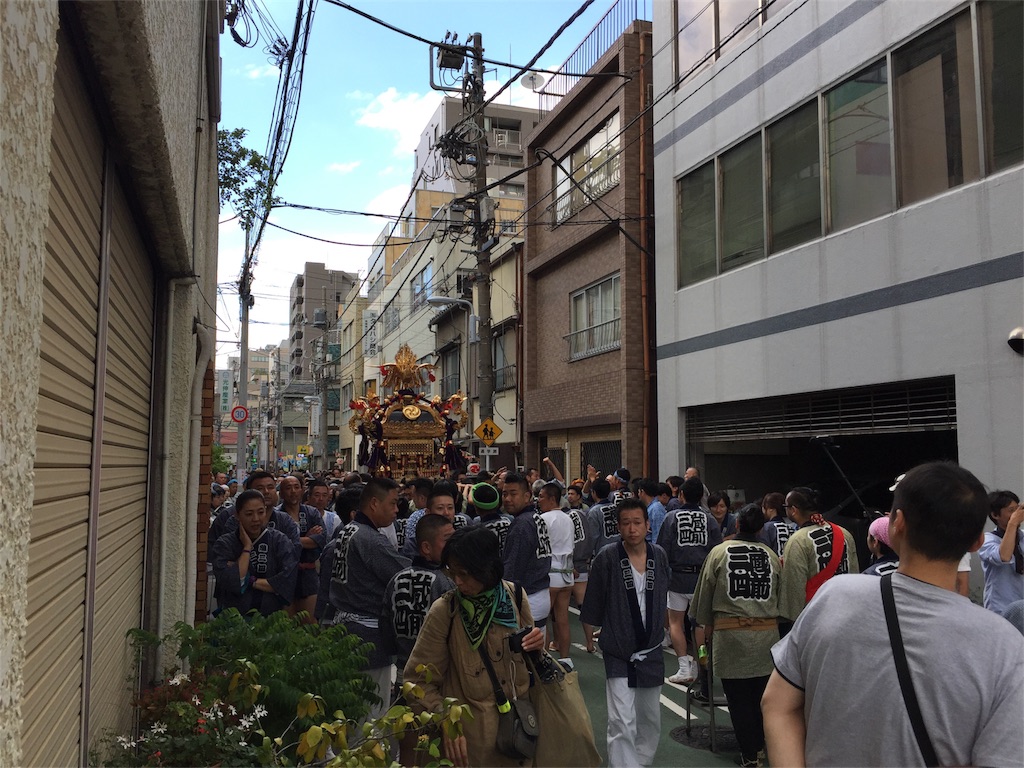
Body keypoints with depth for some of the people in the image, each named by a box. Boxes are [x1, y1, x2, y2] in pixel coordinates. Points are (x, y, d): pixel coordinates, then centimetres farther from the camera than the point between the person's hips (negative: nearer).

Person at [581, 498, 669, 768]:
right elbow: (593, 607, -6)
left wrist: (658, 629, 12)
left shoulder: (659, 556, -4)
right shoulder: (606, 558, -16)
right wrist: (610, 630, 1)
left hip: (651, 652, 5)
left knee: (651, 720, 19)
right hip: (619, 654, -4)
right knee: (622, 723, -12)